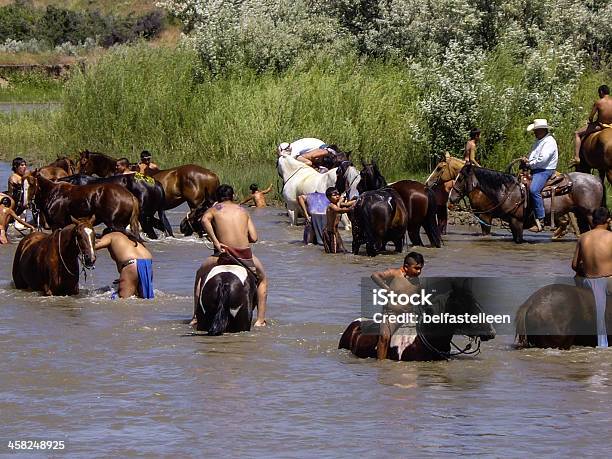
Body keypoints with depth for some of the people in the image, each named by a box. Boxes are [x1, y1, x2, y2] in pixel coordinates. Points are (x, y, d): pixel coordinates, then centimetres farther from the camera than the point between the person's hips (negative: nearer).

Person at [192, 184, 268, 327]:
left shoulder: (214, 209, 11)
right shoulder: (243, 211, 17)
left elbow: (205, 219, -14)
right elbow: (253, 238, 8)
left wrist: (215, 241, -13)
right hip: (245, 255, 1)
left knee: (200, 275, 27)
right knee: (262, 279, 30)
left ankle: (196, 317, 20)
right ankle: (260, 319, 22)